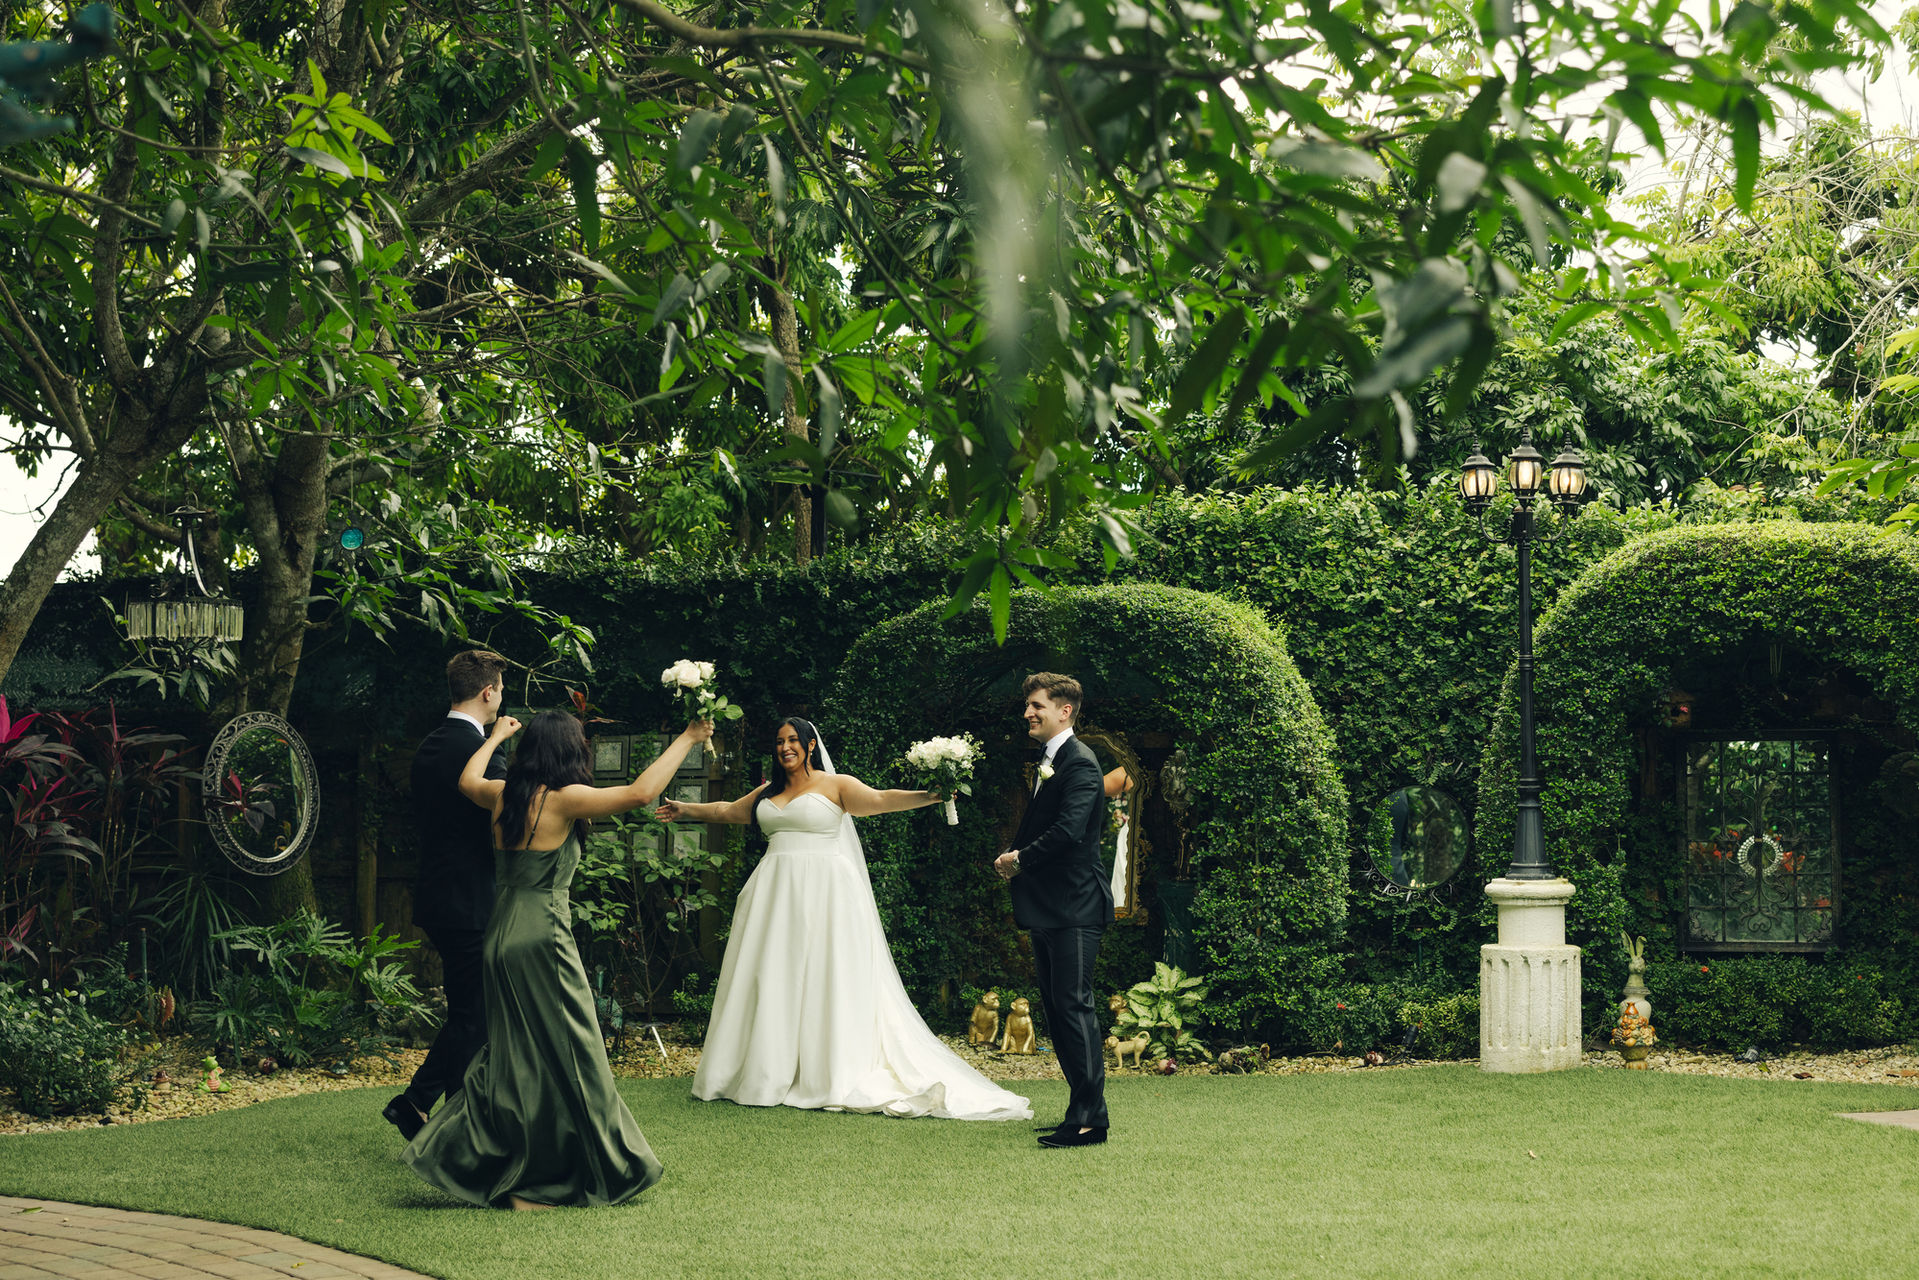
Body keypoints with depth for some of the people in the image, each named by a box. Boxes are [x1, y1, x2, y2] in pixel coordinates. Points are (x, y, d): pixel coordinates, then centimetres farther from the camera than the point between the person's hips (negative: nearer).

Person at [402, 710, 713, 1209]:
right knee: (564, 1058, 0)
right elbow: (640, 792, -16)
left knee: (513, 1055, 16)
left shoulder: (503, 795, 8)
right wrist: (687, 740, -7)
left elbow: (468, 781, 30)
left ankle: (456, 1155, 15)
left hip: (502, 931, 8)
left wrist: (496, 737, 45)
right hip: (543, 934, -8)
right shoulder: (564, 799, -12)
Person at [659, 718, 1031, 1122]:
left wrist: (927, 797, -26)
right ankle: (768, 1074, 8)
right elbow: (728, 811, 30)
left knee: (822, 979, -6)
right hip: (776, 892, 6)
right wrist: (685, 812, 37)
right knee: (772, 979, 3)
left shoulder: (835, 785, 0)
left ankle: (830, 1076, -5)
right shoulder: (768, 792, 17)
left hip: (823, 893, -5)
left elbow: (880, 800, -12)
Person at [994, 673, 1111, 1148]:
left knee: (1074, 1005, -11)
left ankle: (1089, 1118, -10)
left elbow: (1069, 830, -24)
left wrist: (1022, 858, -11)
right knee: (1055, 1007, 13)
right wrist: (1010, 856, 5)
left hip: (1073, 908, -10)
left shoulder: (1080, 763, -13)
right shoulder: (1048, 762, 19)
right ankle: (1084, 1107, 20)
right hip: (1047, 911, 10)